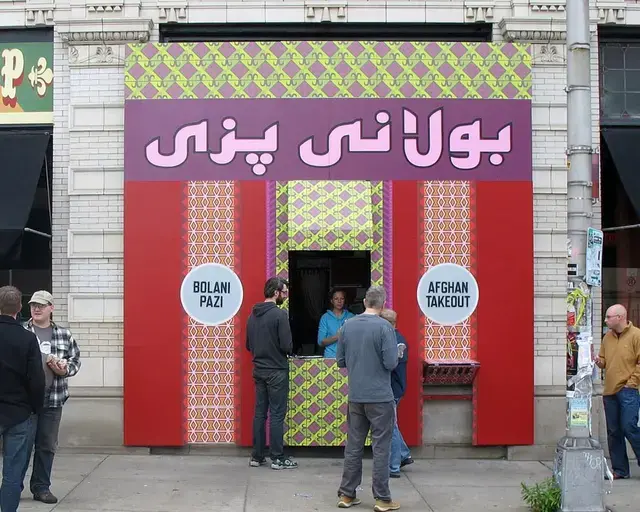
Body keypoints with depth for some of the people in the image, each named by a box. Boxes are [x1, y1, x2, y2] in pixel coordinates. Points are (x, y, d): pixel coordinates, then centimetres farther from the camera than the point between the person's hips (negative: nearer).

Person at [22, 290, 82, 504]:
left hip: (53, 399, 3)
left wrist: (65, 369, -9)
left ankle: (41, 487, 21)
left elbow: (76, 359, 11)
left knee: (47, 445, 10)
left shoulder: (64, 334, 7)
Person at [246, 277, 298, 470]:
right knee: (277, 414, -1)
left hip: (258, 370, 7)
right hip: (276, 371, -7)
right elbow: (287, 346, -18)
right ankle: (278, 458, 4)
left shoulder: (253, 315, 7)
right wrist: (288, 349, 3)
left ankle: (257, 456, 17)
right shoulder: (280, 314, -15)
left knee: (259, 413, 12)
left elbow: (248, 345, 13)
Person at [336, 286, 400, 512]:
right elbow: (391, 363, -16)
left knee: (353, 446, 12)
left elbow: (340, 361, 7)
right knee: (380, 448, 2)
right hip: (380, 397, -5)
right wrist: (396, 355, 5)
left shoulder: (347, 326, 3)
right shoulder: (384, 327, -13)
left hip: (355, 396, 5)